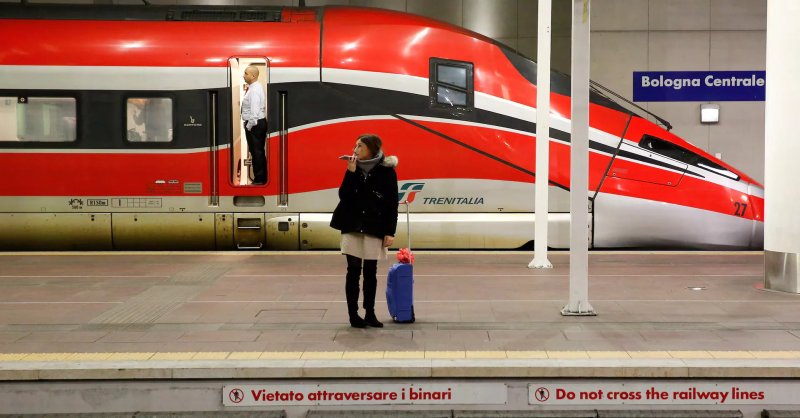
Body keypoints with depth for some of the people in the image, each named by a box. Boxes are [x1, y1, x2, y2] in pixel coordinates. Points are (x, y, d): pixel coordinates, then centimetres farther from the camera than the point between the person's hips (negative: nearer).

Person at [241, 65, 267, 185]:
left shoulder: (254, 90, -20)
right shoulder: (257, 87, 12)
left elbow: (254, 110, -26)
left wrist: (249, 125, -19)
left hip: (254, 124, -10)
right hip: (261, 122, 10)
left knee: (256, 152, -3)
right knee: (260, 151, 15)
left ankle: (259, 179, 3)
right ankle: (263, 178, 23)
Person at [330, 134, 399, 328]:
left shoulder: (386, 171, -3)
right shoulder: (354, 168, 6)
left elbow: (392, 203, -4)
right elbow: (343, 196, -2)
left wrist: (390, 232, -9)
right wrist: (351, 172, -12)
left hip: (375, 228, -2)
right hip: (352, 226, 2)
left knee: (370, 272, 5)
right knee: (354, 271, 1)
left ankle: (370, 313, 16)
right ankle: (353, 314, 6)